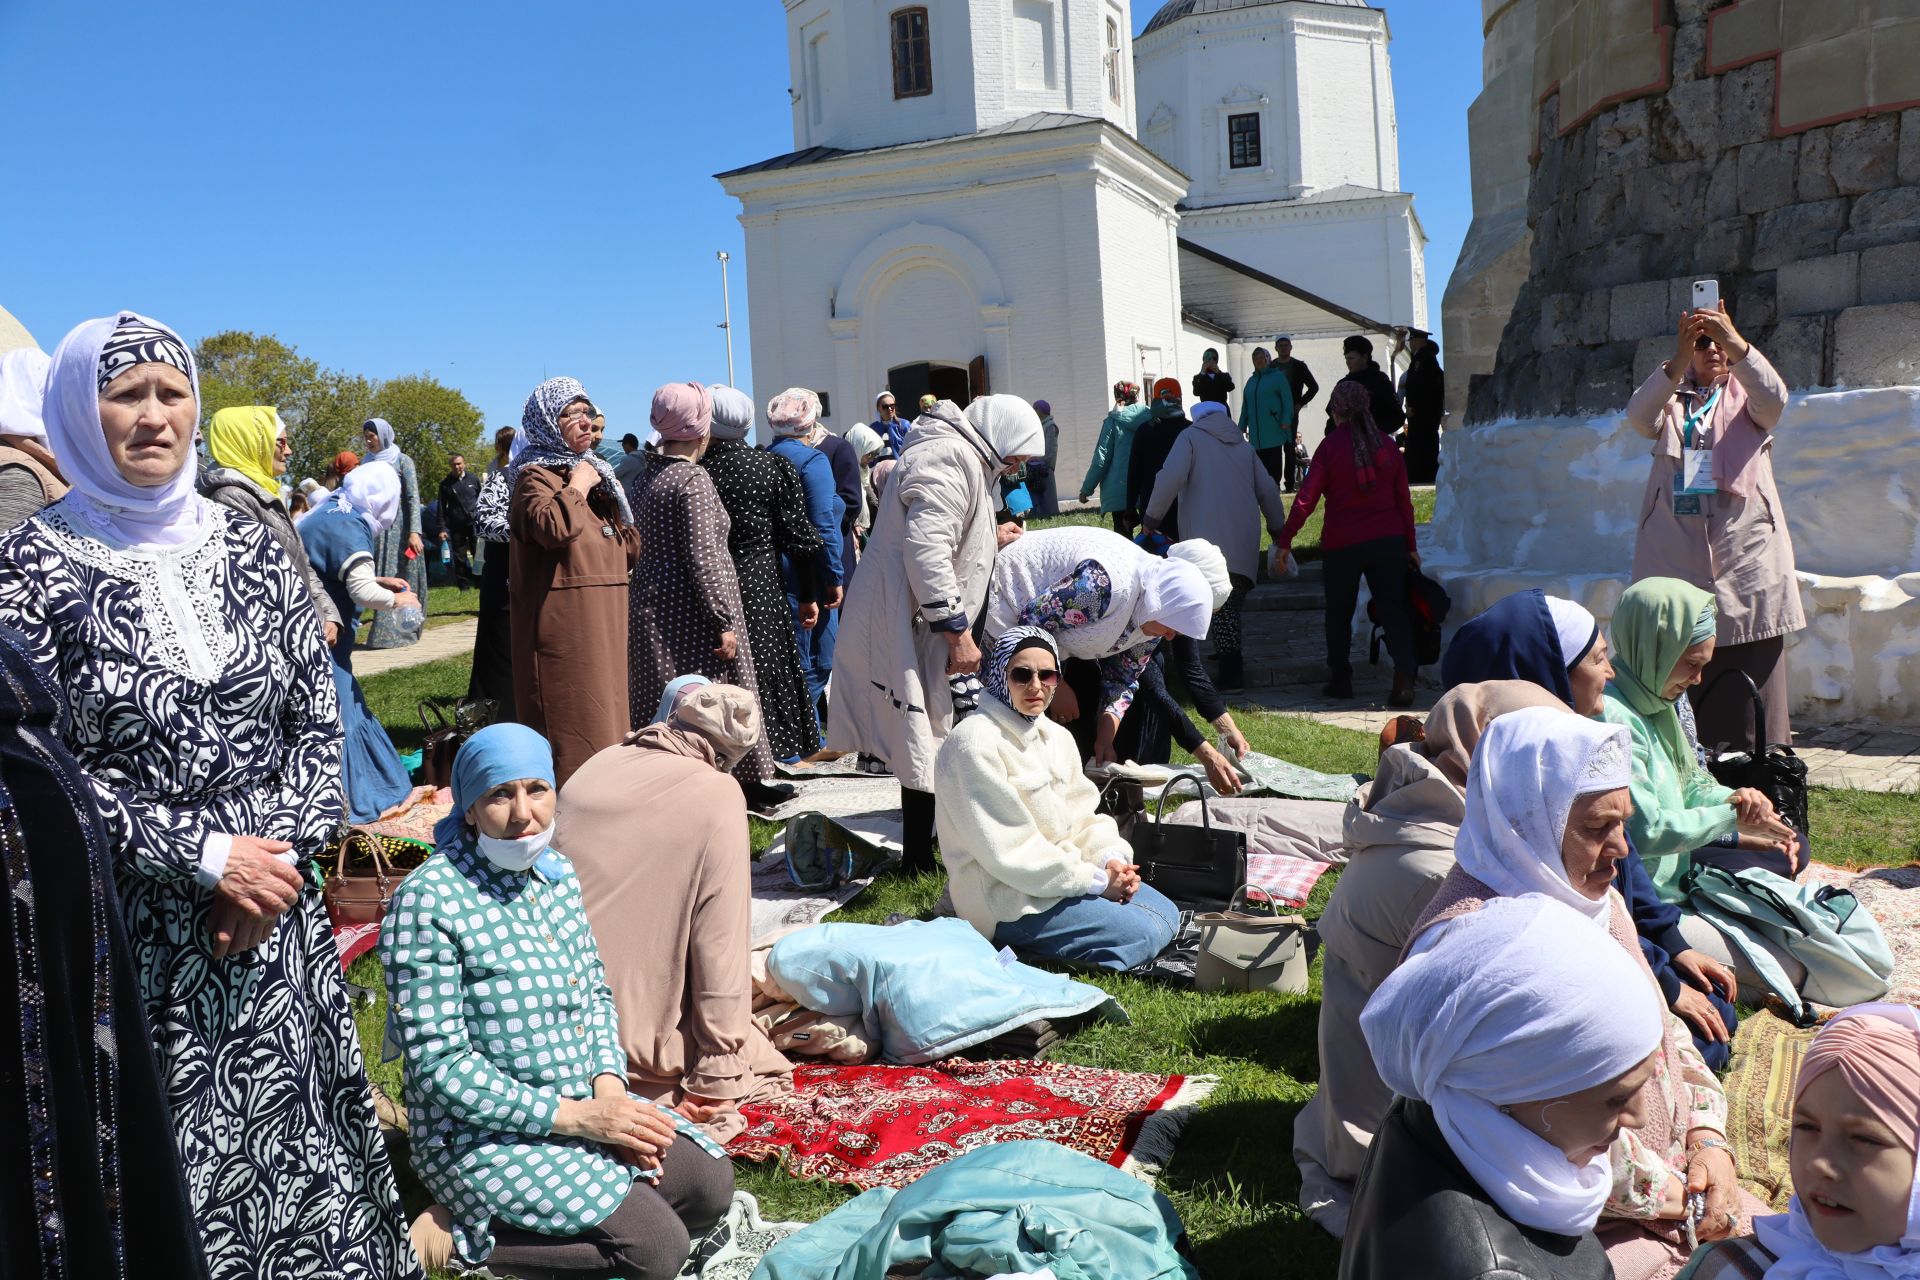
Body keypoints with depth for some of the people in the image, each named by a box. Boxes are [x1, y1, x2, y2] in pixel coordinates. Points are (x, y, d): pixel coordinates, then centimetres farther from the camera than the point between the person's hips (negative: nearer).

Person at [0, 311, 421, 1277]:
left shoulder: (249, 551, 7)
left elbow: (318, 722, 6)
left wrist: (276, 852, -8)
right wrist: (208, 858, -14)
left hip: (276, 923, 3)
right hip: (133, 935, -3)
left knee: (299, 1133, 10)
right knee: (168, 1152, 5)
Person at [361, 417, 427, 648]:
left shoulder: (402, 461, 0)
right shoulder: (367, 463, 12)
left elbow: (413, 498, -6)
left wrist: (414, 532, -16)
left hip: (398, 527, -4)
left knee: (399, 579, -3)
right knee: (380, 579, 2)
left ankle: (391, 633, -1)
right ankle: (384, 631, 5)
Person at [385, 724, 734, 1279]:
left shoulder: (557, 872, 3)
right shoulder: (428, 901, -21)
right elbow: (437, 1063, -21)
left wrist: (609, 1086, -7)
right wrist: (573, 1115, -22)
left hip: (584, 1103, 8)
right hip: (483, 1134, -8)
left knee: (711, 1185, 1)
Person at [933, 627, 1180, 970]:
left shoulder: (1056, 736, 10)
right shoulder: (975, 742, -19)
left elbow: (1082, 815, 12)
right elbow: (1008, 851, -22)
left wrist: (1112, 859, -11)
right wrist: (1097, 881, -19)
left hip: (1064, 869, 9)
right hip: (1006, 898, -9)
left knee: (1166, 913, 5)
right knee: (1143, 934, -17)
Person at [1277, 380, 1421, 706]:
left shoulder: (1331, 445, -6)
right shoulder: (1386, 445, 5)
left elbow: (1307, 497, -10)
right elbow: (1404, 498, 8)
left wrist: (1285, 539, -5)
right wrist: (1411, 545, 14)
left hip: (1342, 544, -3)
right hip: (1389, 541, 3)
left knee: (1339, 613, 13)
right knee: (1393, 609, 2)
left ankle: (1341, 679, 20)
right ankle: (1405, 676, -16)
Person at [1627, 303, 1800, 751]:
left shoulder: (1747, 396, 13)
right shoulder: (1671, 401, 15)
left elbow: (1774, 398, -11)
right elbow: (1639, 415, -9)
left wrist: (1737, 344, -28)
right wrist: (1678, 361, -26)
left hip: (1747, 552, 0)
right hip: (1677, 557, 0)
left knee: (1751, 700, -4)